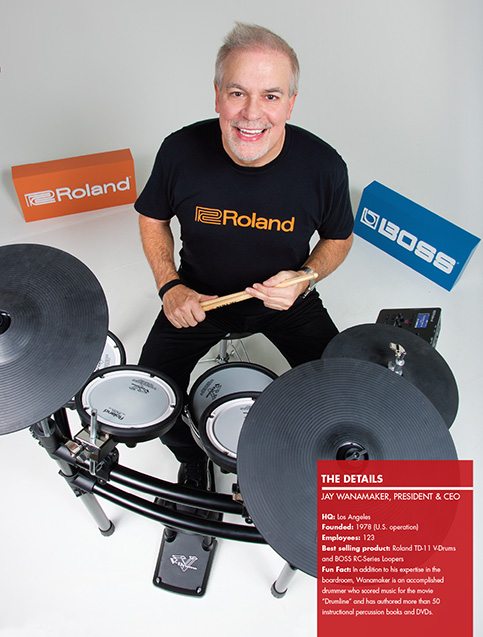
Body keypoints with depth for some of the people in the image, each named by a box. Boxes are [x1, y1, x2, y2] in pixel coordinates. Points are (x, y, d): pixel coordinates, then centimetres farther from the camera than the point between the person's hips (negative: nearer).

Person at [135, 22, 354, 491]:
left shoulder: (322, 166, -21)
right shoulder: (181, 151, -20)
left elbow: (339, 237, -2)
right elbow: (152, 216, 0)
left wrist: (305, 277, -21)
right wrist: (170, 286, -12)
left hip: (287, 299, 0)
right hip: (200, 295, 1)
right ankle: (192, 457, 28)